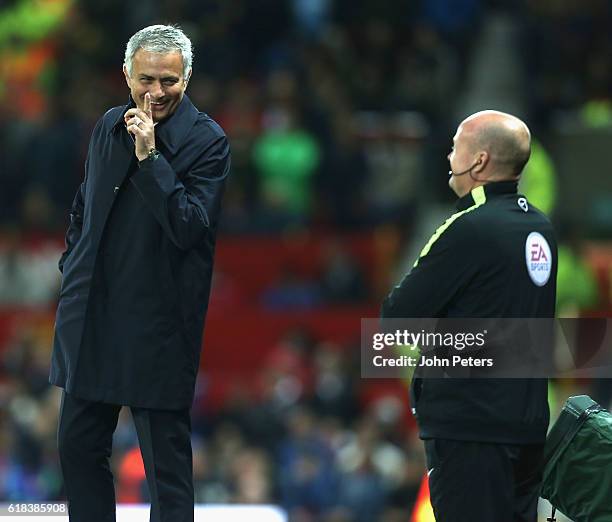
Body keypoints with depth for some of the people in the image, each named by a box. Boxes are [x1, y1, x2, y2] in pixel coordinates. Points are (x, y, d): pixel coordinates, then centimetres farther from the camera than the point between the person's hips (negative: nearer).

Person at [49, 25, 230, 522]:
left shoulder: (207, 141, -10)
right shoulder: (110, 126, 9)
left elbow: (190, 227, -20)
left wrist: (150, 156, -25)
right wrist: (72, 270, 16)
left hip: (157, 326, -7)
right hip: (92, 313, 7)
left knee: (167, 460, -1)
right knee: (78, 447, 14)